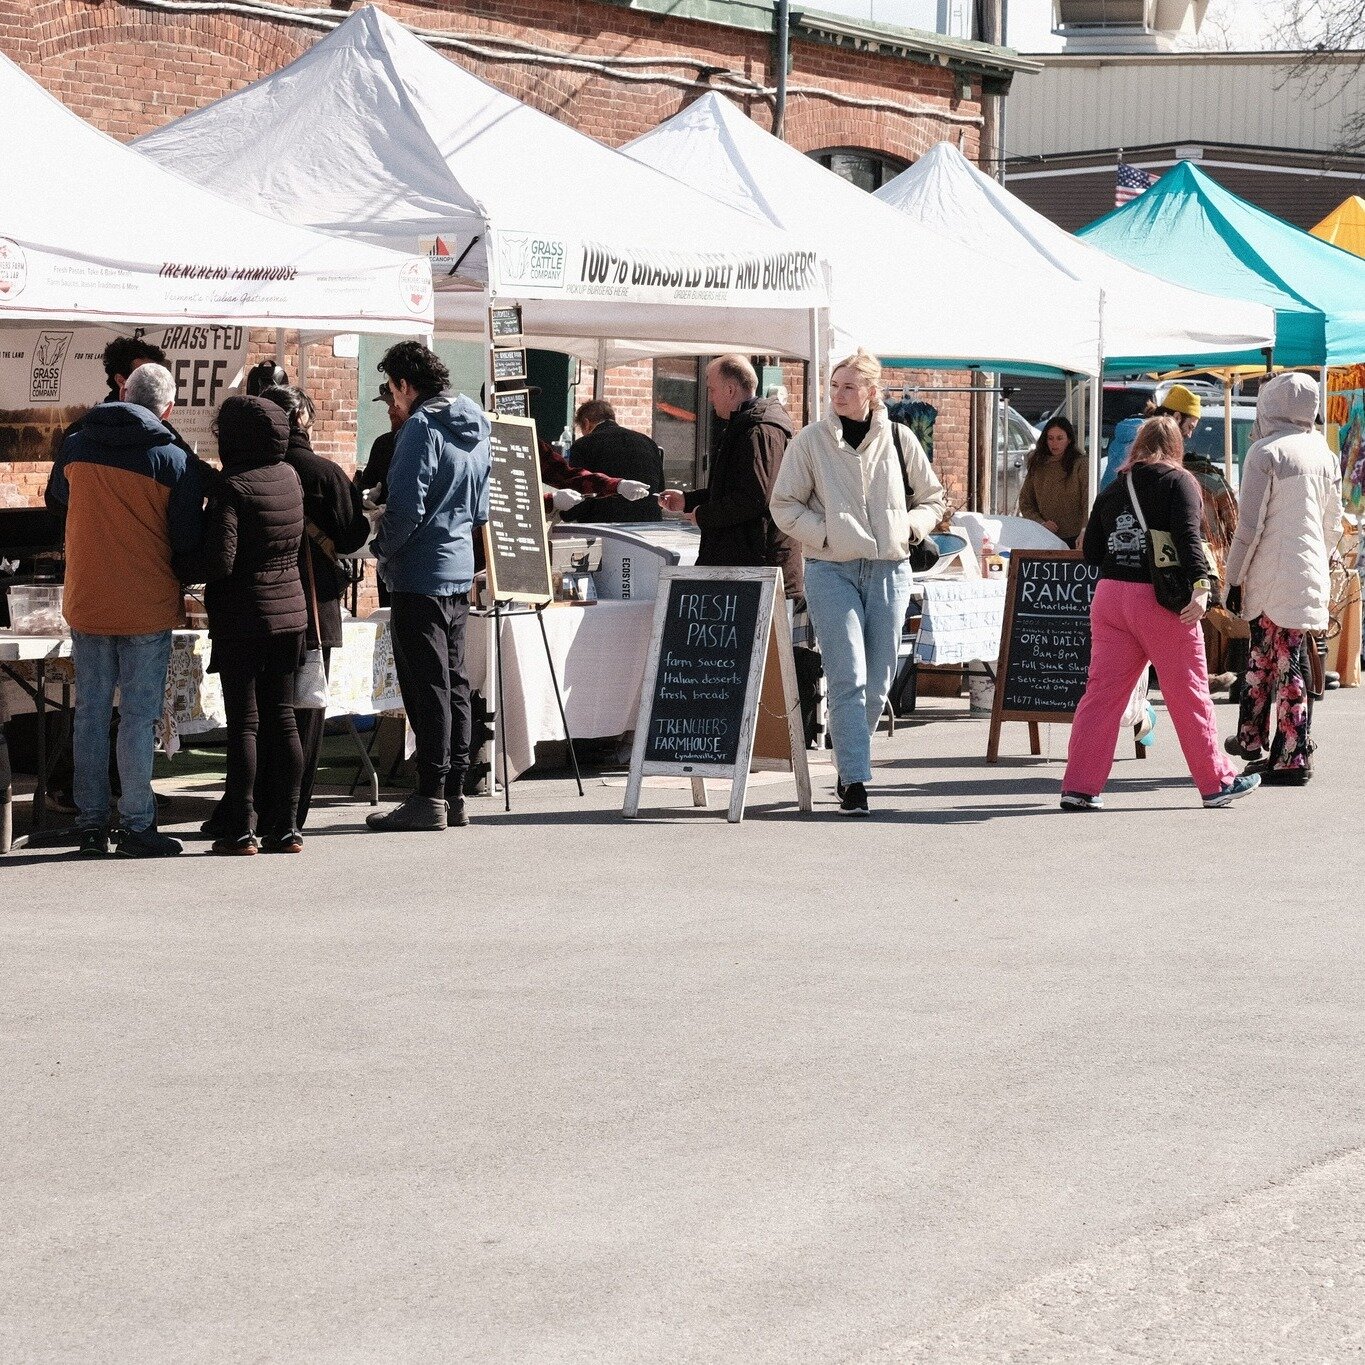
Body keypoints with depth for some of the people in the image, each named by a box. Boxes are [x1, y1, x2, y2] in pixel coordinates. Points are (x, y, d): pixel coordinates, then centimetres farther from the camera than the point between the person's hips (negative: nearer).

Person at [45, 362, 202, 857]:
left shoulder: (76, 446, 1)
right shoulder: (174, 461, -10)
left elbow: (56, 499, 21)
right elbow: (187, 539, -4)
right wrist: (183, 591, 14)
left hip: (85, 605, 3)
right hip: (148, 608, -3)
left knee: (90, 713, 10)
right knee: (139, 716, 1)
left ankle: (90, 824, 13)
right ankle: (135, 826, 1)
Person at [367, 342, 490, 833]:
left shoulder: (422, 427, -15)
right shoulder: (475, 429, 13)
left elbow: (407, 508, -20)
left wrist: (382, 548, -5)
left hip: (420, 576, -9)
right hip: (460, 572, 9)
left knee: (427, 687, -6)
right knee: (453, 683, 12)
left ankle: (430, 797, -5)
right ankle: (454, 793, 15)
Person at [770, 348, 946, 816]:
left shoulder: (899, 440, 5)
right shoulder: (811, 440, 0)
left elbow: (933, 498, 16)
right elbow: (784, 505, 5)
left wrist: (909, 528, -1)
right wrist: (824, 534, -8)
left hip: (890, 571, 3)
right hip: (831, 571, -3)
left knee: (877, 681, 7)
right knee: (848, 678, -13)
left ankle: (850, 765, 26)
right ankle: (854, 782, -15)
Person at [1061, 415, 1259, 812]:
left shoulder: (1113, 490, 14)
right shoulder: (1179, 482, 0)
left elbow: (1090, 551, 15)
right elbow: (1188, 535, -15)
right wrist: (1200, 585, -22)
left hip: (1110, 596, 5)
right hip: (1159, 600, -4)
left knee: (1102, 691, 4)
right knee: (1188, 693, 4)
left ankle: (1079, 786, -1)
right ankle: (1217, 782, 13)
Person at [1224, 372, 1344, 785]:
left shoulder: (1265, 452, -11)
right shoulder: (1324, 453, 9)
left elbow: (1250, 524, -12)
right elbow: (1333, 522, 16)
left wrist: (1235, 577, -5)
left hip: (1272, 574, -6)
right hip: (1311, 573, 6)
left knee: (1286, 665, -2)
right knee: (1262, 656, 16)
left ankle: (1293, 759, 1)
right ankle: (1251, 737, 25)